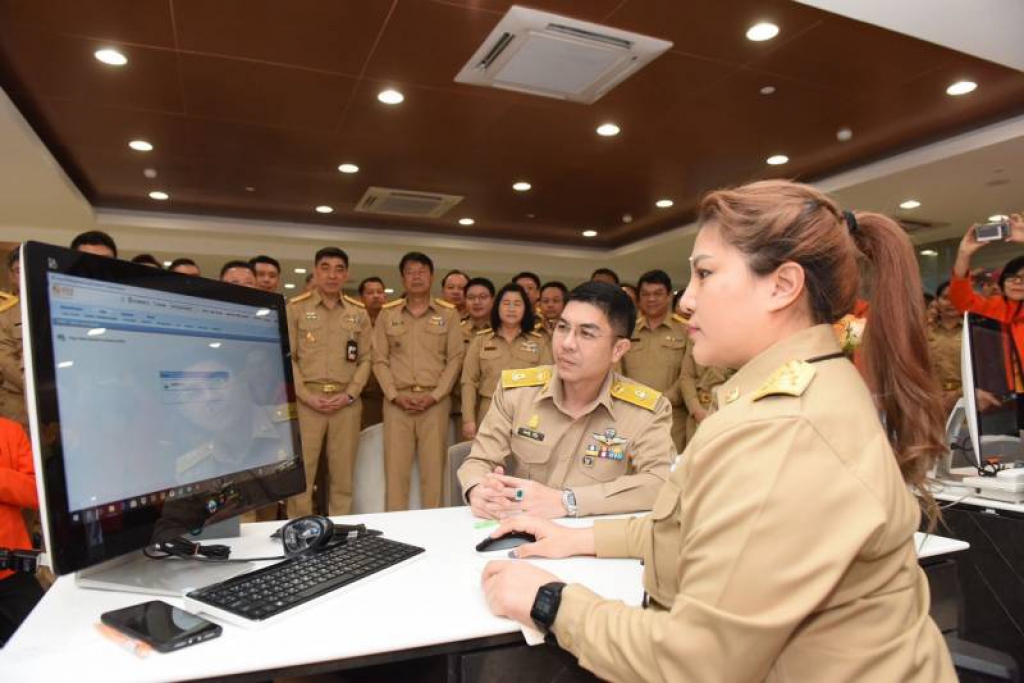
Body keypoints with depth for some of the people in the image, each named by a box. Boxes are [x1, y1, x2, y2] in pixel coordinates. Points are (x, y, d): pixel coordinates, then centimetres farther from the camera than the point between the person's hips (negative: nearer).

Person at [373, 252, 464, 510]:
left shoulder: (448, 313, 6)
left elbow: (455, 358, 2)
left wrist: (435, 395, -8)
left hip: (435, 400, -1)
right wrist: (395, 396, -7)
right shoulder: (387, 314, 9)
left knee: (434, 467, 1)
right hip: (397, 401, 1)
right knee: (396, 467, 2)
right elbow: (380, 360, 6)